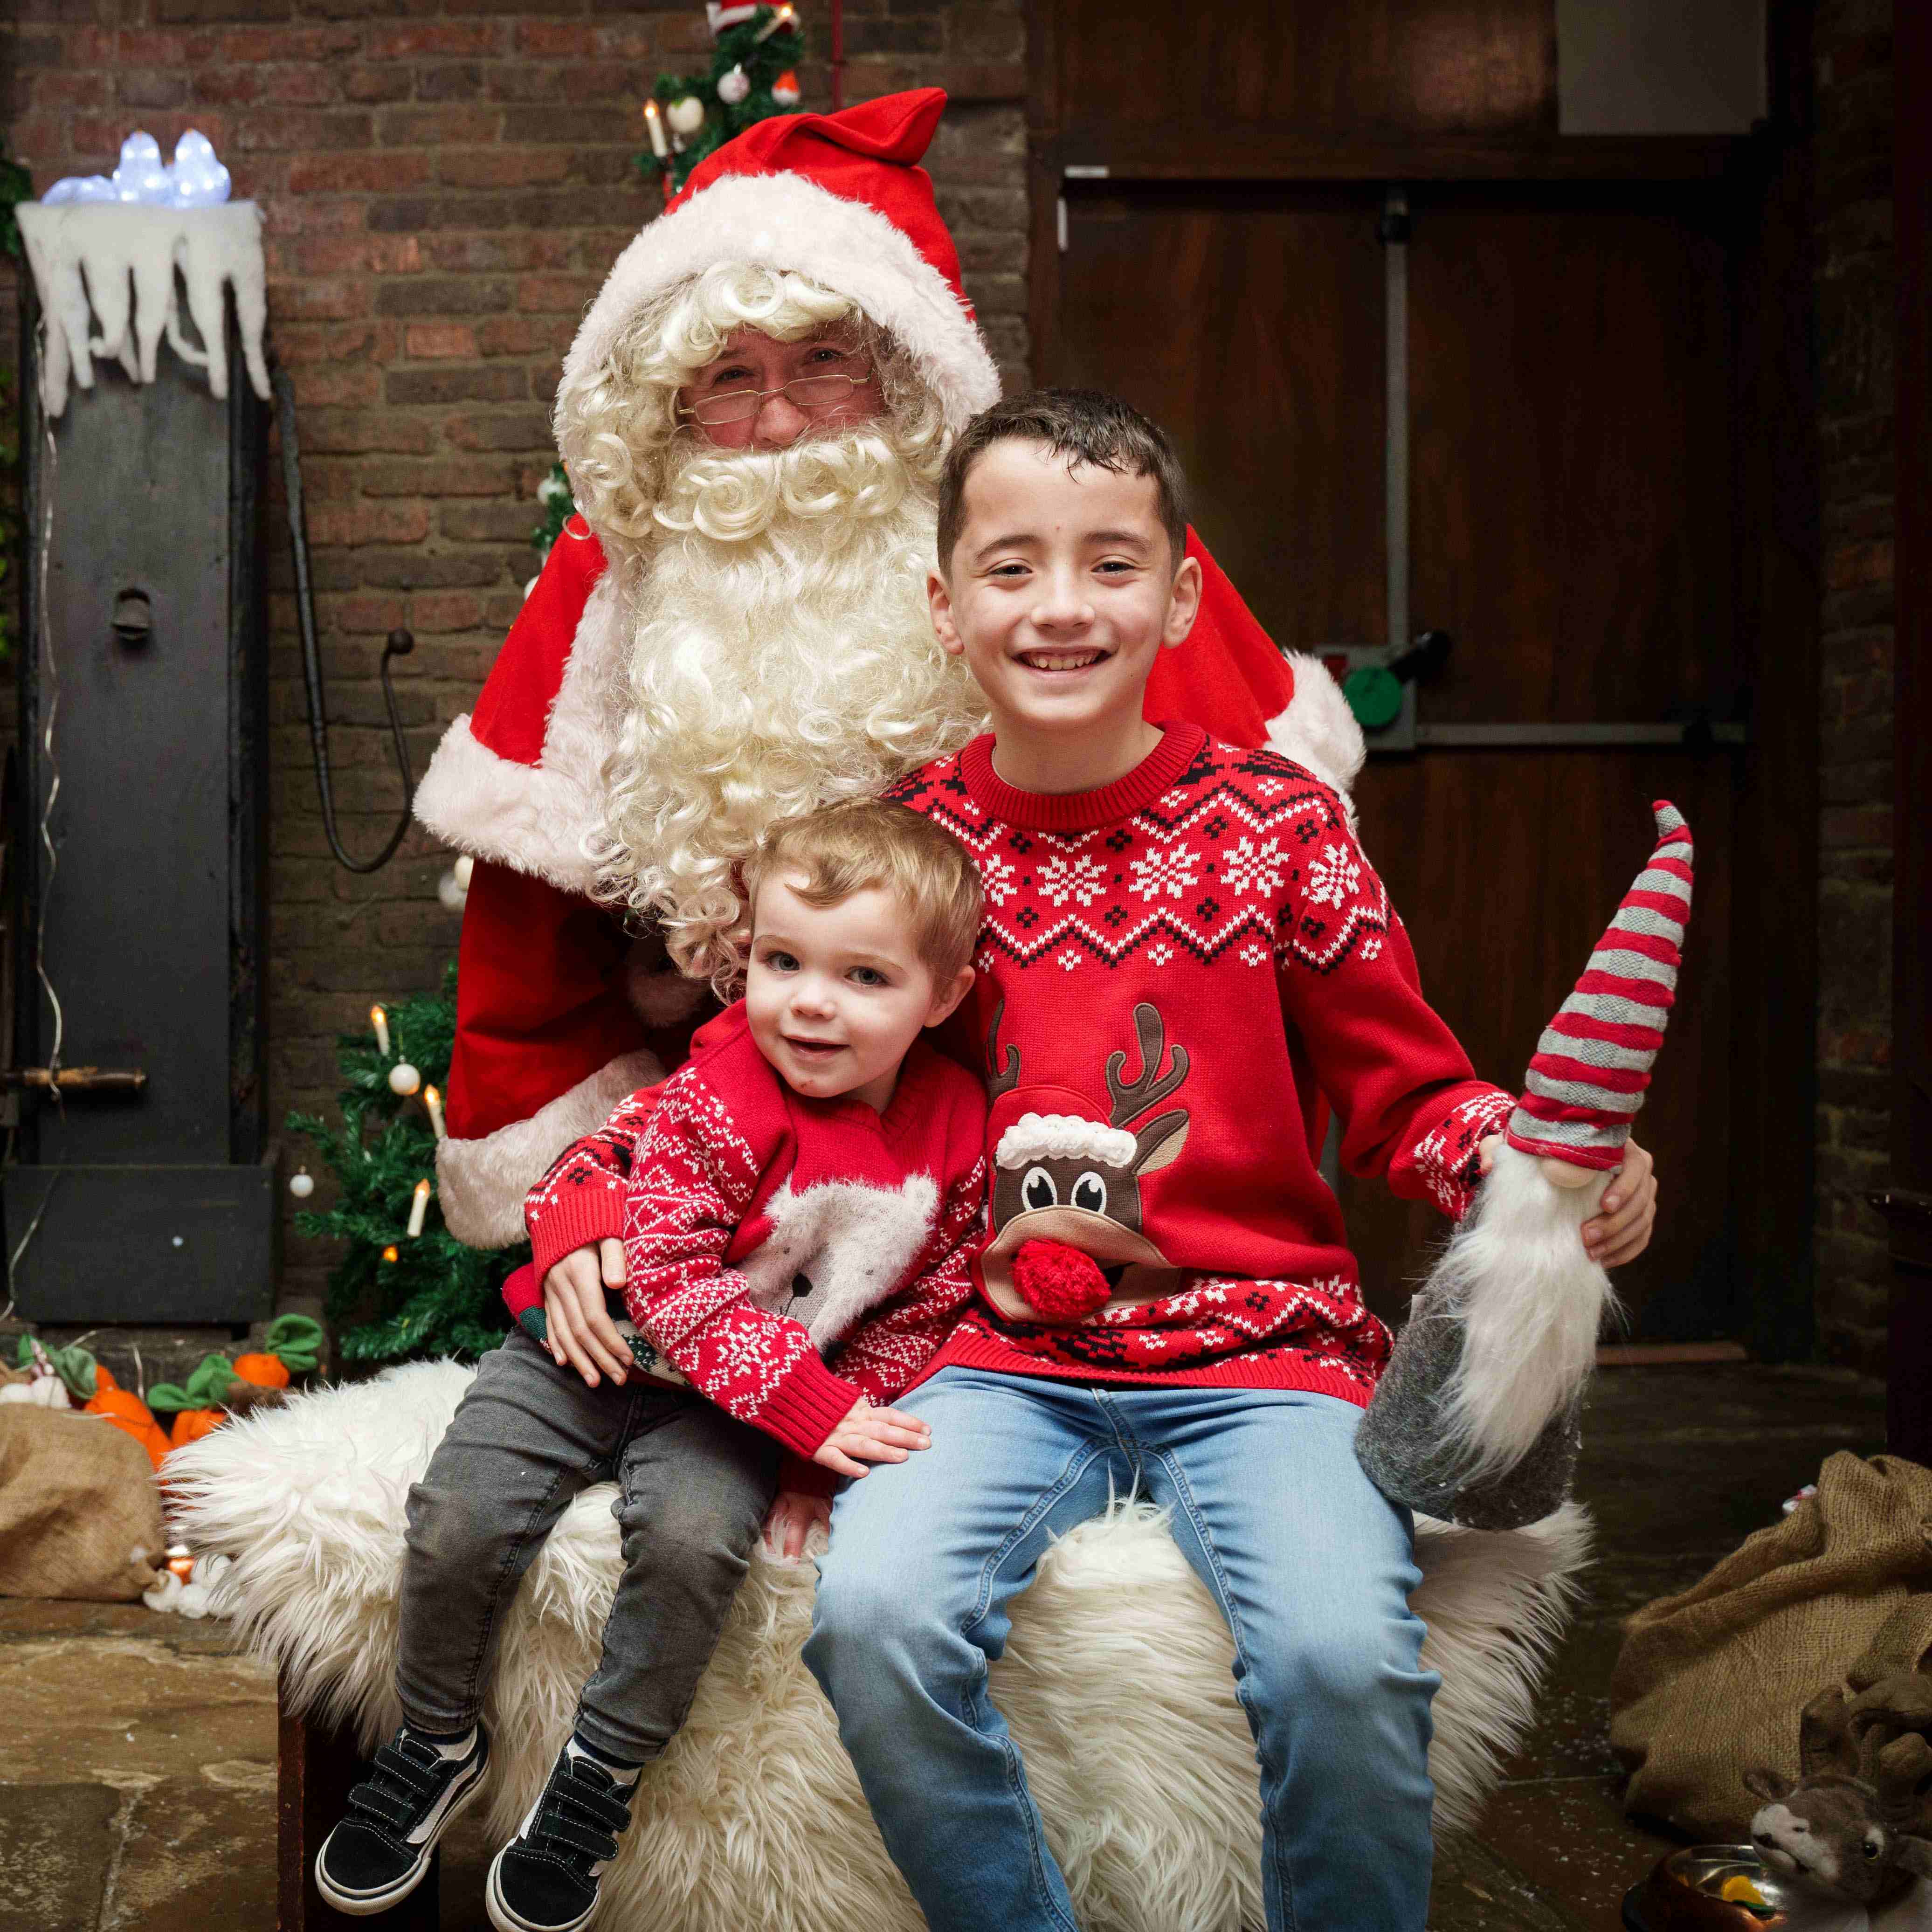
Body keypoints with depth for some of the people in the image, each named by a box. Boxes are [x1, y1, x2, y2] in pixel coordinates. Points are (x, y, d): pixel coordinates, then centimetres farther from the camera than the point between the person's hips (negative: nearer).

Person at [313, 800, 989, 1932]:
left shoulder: (955, 1124, -9)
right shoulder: (715, 1104, -21)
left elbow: (926, 1305, 3)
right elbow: (675, 1287, -25)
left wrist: (857, 1414, -12)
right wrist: (811, 1409, -30)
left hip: (745, 1406, 1)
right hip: (601, 1340, 0)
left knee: (694, 1539, -28)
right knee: (461, 1521, -14)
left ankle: (602, 1779, -4)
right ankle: (438, 1744, 16)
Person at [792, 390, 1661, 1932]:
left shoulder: (1280, 824, 2)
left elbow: (1405, 1094, 7)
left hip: (1257, 1348, -1)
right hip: (998, 1356, 1)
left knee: (1343, 1662, -27)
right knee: (873, 1614, -27)